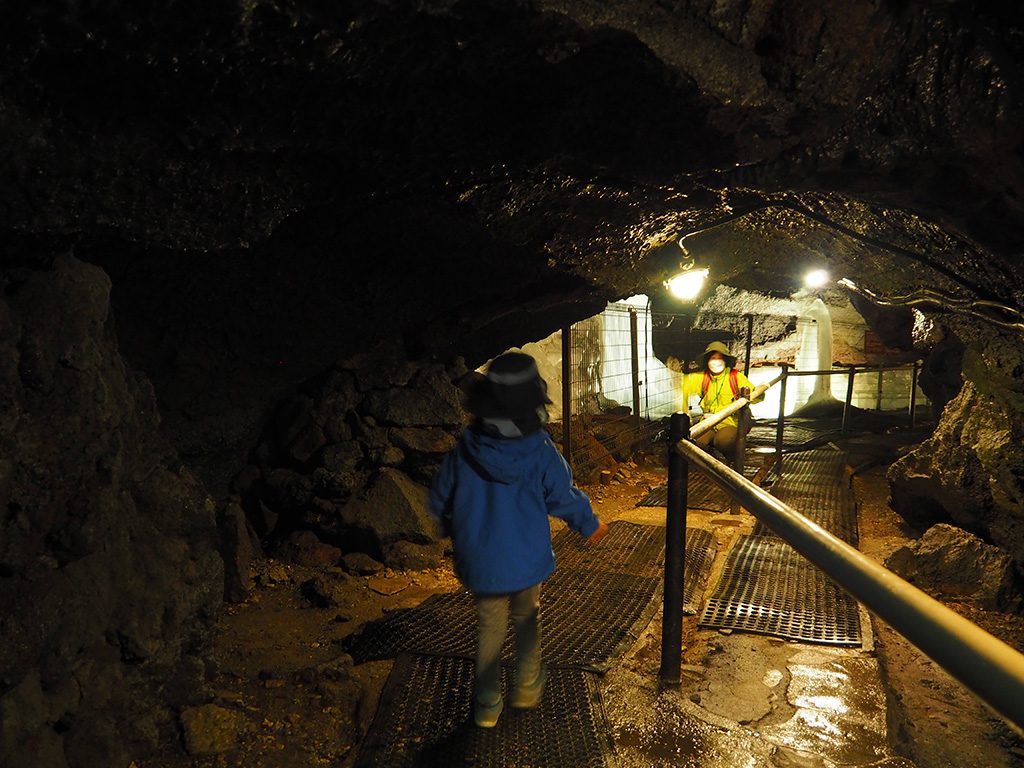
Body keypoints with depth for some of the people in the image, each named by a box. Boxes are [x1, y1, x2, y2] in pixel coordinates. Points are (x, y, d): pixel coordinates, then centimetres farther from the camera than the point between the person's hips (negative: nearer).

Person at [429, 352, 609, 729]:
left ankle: (488, 705, 26)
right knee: (527, 619, 25)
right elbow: (565, 497, -5)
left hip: (481, 565, 1)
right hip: (527, 561, 0)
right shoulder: (541, 453, -19)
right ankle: (527, 686, 37)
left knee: (489, 630, 17)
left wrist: (453, 530, 19)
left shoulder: (463, 452, -15)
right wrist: (590, 525, 15)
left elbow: (439, 502, -3)